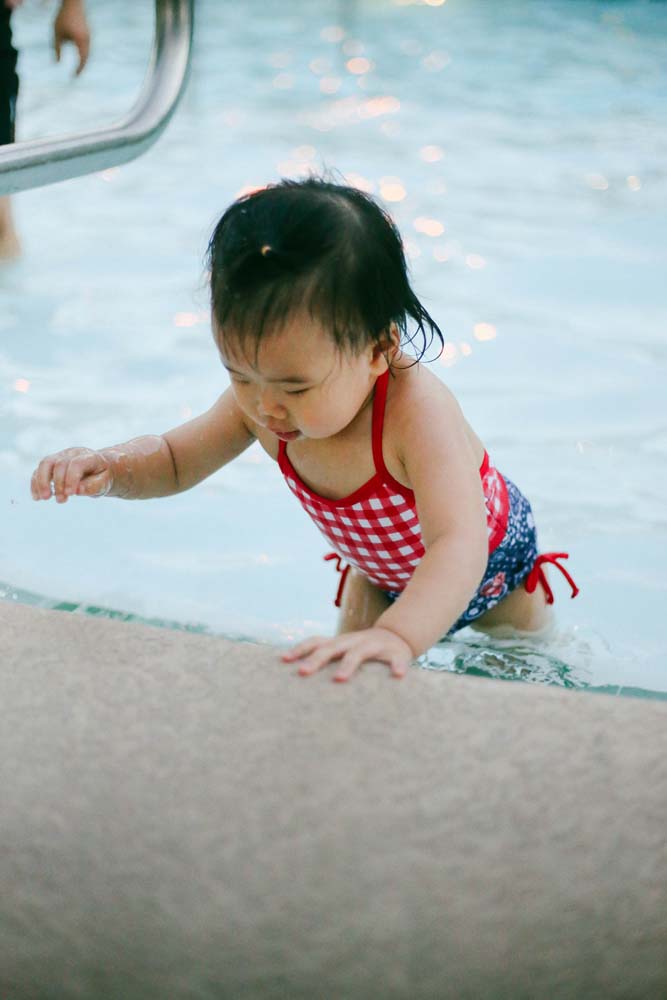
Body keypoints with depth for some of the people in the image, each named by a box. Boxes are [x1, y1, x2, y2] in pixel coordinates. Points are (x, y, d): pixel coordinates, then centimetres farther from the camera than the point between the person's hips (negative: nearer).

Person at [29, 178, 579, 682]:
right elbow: (174, 461, -10)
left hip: (492, 566, -3)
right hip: (380, 576, 4)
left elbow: (460, 549, -59)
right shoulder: (258, 402, -27)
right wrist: (109, 469, -34)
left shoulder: (417, 413, -47)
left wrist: (397, 638, -79)